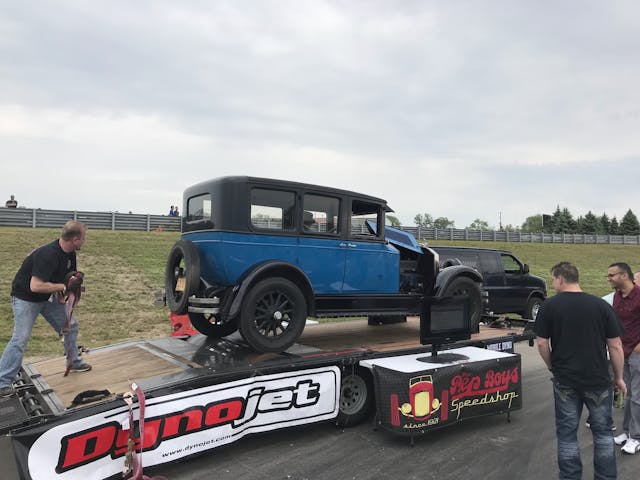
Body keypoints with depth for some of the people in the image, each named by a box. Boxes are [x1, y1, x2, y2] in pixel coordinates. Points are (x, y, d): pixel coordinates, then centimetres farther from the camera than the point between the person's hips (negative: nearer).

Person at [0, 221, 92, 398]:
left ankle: (74, 363, 25)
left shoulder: (69, 254, -6)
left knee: (70, 325, 10)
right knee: (21, 338, -12)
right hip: (26, 298, -8)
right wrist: (62, 286, -28)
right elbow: (35, 286, -39)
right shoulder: (48, 255, -34)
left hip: (49, 296, 8)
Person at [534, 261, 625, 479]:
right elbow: (615, 346, -1)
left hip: (565, 380, -1)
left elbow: (542, 342, -6)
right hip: (598, 379, 1)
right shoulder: (601, 305, -4)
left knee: (567, 433, 10)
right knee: (603, 431, 18)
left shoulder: (549, 305, -6)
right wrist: (618, 377, 10)